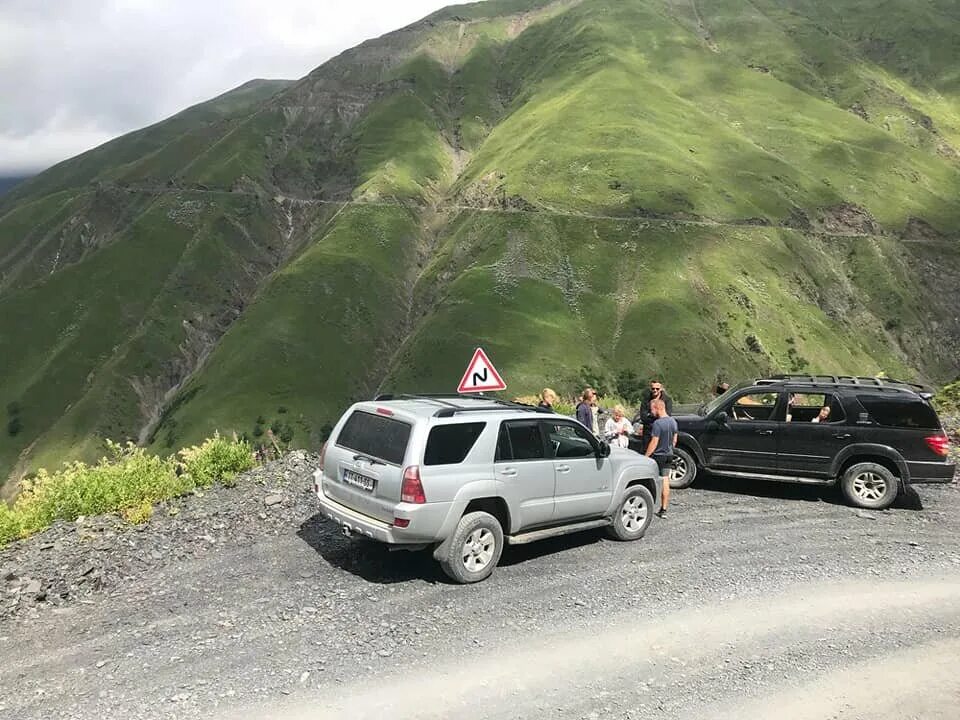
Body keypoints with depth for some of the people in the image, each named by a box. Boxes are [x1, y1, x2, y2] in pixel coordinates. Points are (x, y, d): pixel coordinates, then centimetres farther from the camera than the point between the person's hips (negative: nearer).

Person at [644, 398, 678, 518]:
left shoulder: (657, 423, -20)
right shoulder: (673, 421, 4)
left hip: (657, 456, -7)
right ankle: (663, 510, 10)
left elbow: (654, 442, -20)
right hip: (669, 456, 7)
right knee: (665, 481, 8)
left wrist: (645, 456, -14)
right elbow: (674, 440, 12)